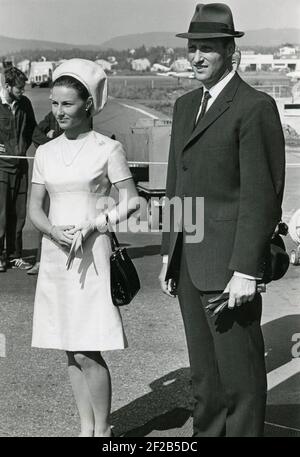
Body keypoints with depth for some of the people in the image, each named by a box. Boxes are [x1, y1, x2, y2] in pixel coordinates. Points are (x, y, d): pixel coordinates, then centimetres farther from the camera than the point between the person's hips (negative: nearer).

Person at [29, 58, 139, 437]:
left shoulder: (107, 149, -3)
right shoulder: (45, 152, 10)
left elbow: (130, 202, -3)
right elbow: (34, 208, 9)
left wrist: (92, 225, -14)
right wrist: (54, 232, -10)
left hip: (92, 256, -5)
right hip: (55, 256, 5)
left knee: (88, 352, -7)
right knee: (70, 352, 9)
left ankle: (102, 430, 10)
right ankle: (86, 427, 20)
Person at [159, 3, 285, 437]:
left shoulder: (255, 107, -11)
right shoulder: (185, 105, 14)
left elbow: (261, 194, -15)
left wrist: (245, 271, -18)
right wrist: (169, 253, 15)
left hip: (228, 265, -8)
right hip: (189, 262, 8)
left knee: (240, 376, 1)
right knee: (203, 373, 17)